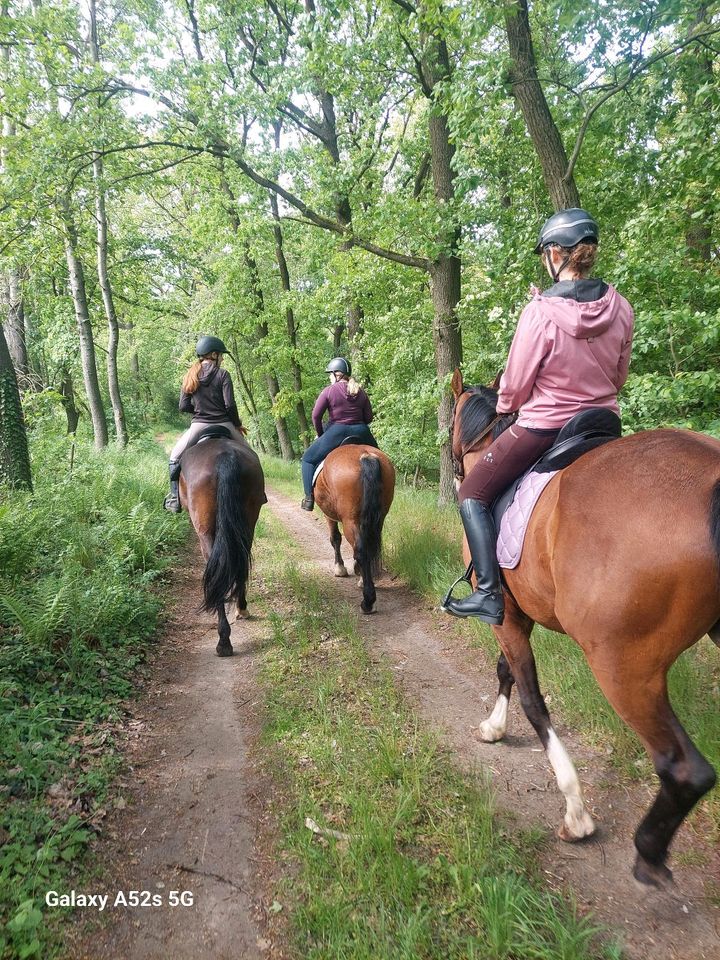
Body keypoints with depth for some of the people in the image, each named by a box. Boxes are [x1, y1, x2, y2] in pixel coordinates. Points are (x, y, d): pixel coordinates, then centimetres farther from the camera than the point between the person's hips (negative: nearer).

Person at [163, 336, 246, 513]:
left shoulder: (190, 376, 6)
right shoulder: (222, 374, -5)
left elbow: (183, 407, 3)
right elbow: (230, 405, -11)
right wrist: (237, 424, 4)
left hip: (199, 426, 2)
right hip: (223, 425, -2)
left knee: (175, 458, 22)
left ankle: (175, 499, 12)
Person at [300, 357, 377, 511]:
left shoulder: (329, 391, -5)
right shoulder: (361, 392, 7)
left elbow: (316, 416, -7)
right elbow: (369, 417, 5)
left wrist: (320, 434, 7)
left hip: (336, 432, -4)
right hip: (361, 433, 4)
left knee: (309, 459, 14)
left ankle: (309, 498, 8)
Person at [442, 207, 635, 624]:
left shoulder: (541, 311, -20)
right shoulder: (621, 308, -3)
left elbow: (516, 383, -11)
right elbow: (618, 378, 8)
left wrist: (504, 407, 9)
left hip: (542, 427, -6)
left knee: (472, 494, 8)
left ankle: (489, 593, 1)